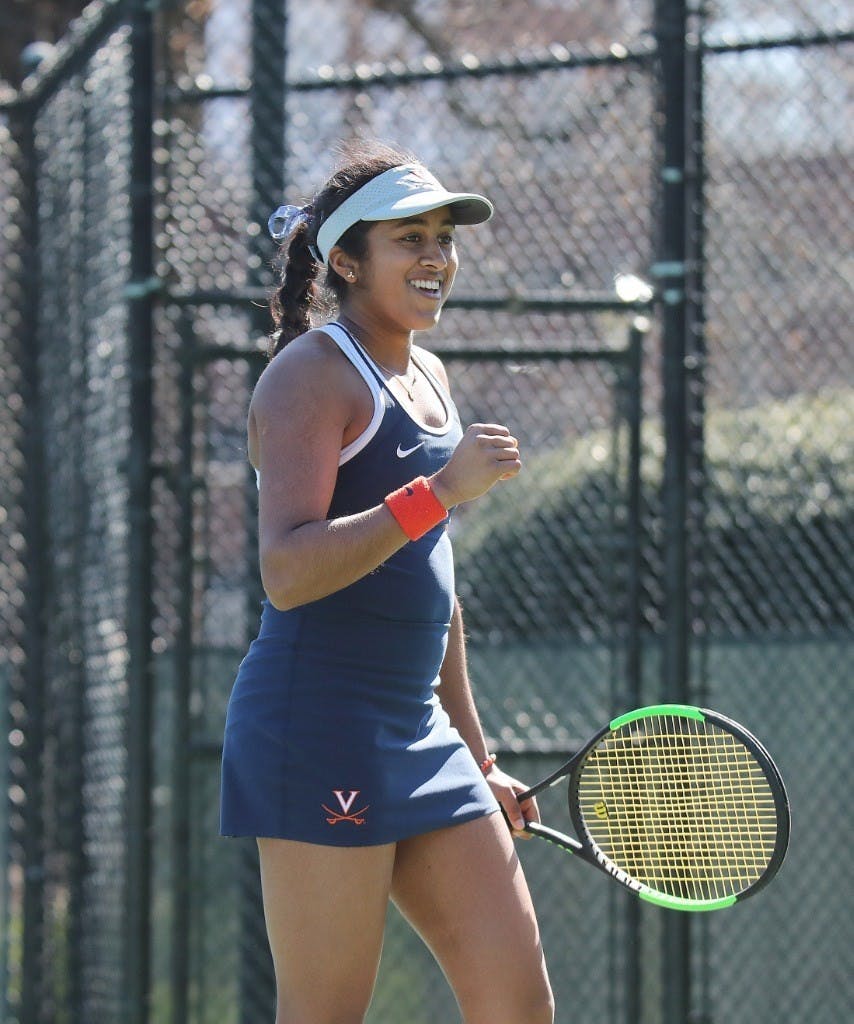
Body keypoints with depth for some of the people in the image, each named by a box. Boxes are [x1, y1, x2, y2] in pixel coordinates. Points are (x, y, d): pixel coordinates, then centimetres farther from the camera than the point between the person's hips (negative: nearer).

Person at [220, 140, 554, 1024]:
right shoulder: (312, 373, -8)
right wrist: (437, 493, -25)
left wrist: (473, 752, 26)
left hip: (419, 735, 9)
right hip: (316, 724, -9)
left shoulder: (426, 378, 19)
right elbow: (287, 572, -21)